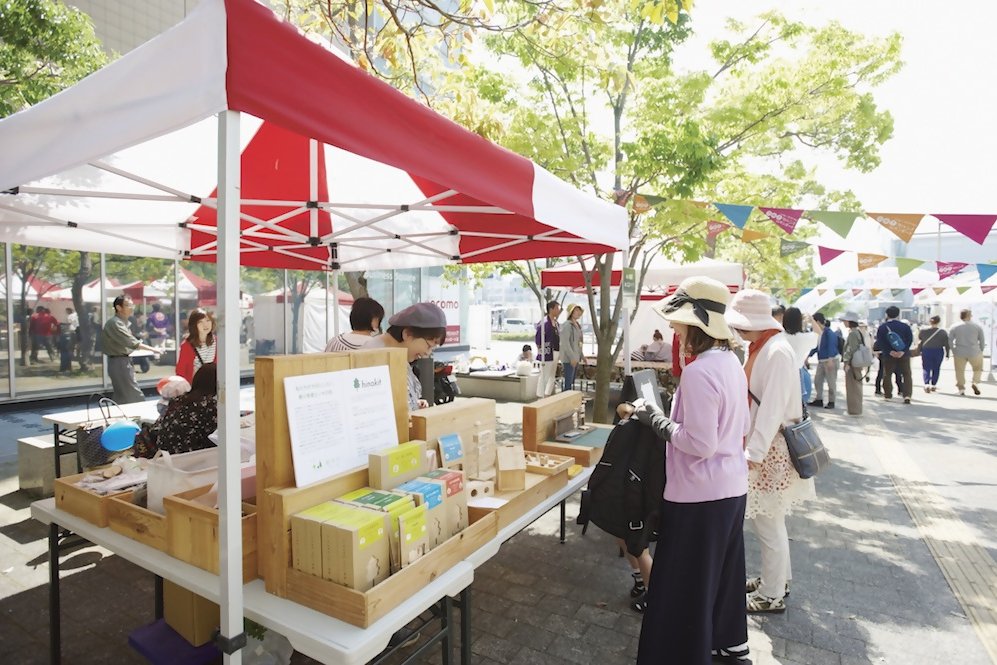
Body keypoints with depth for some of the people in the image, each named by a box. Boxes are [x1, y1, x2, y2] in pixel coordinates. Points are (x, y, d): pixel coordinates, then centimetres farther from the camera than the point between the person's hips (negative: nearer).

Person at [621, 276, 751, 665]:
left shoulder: (698, 372, -25)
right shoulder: (730, 361, 4)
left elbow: (699, 444, -27)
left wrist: (657, 421, -14)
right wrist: (671, 418, 13)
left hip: (700, 493, -10)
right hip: (732, 486, 10)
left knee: (686, 583, 8)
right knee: (722, 568, 27)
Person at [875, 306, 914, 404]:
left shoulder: (882, 327, -4)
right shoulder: (905, 326, 0)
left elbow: (880, 341, -11)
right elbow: (910, 339, -7)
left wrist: (889, 351, -14)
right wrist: (903, 351, -14)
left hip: (888, 355, -1)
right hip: (904, 354, 1)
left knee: (887, 374, 11)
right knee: (906, 374, 6)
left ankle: (888, 394, 16)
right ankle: (907, 395, -5)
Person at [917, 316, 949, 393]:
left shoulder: (923, 331, -4)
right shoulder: (943, 332, -3)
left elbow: (919, 342, 6)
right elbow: (946, 344, 0)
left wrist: (919, 351, 18)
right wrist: (947, 354, 7)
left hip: (926, 352, -1)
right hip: (938, 352, 1)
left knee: (926, 368, 1)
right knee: (936, 369, 13)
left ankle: (927, 384, -16)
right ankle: (933, 385, 17)